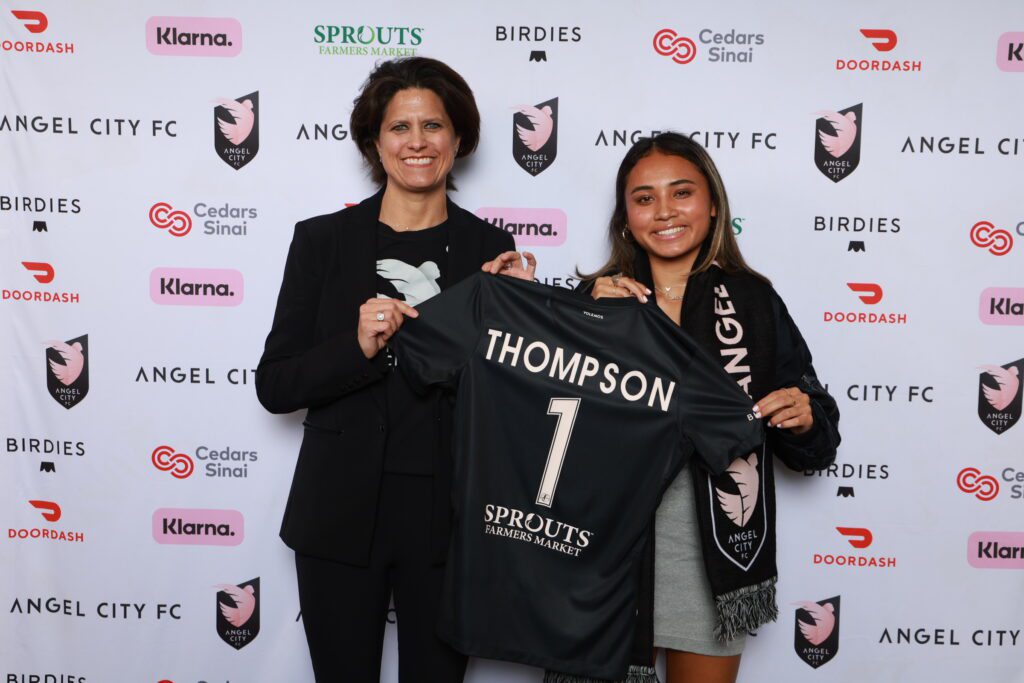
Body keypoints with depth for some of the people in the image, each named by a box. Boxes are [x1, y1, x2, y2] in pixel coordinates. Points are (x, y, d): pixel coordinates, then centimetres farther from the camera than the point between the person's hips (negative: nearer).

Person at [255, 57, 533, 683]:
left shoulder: (490, 249, 1)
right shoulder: (322, 240, -1)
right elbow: (275, 386, -3)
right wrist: (358, 346, -19)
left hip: (446, 515, 1)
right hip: (342, 513, 0)